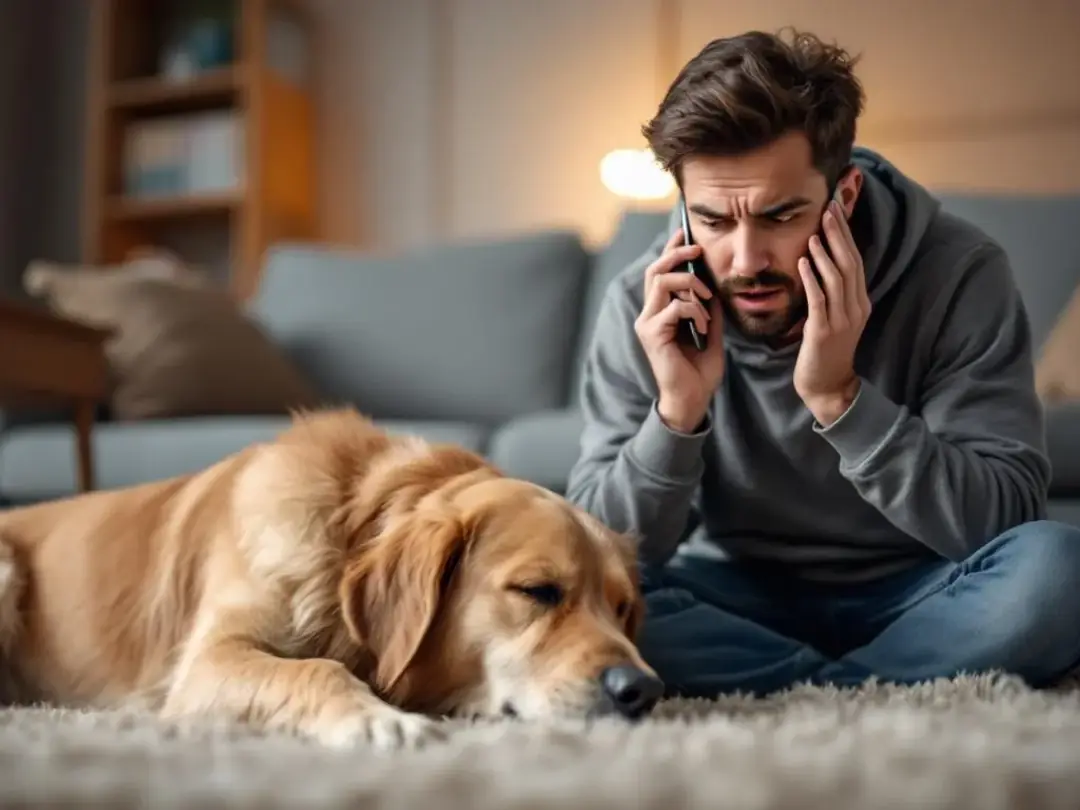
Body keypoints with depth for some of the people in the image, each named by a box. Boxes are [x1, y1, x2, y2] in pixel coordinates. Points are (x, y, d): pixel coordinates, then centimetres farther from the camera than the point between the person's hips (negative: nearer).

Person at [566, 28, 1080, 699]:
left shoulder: (958, 274, -18)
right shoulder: (644, 306, -14)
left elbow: (1010, 520, -20)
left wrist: (840, 398, -33)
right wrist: (677, 413, -31)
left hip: (912, 598, -1)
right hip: (738, 602, 2)